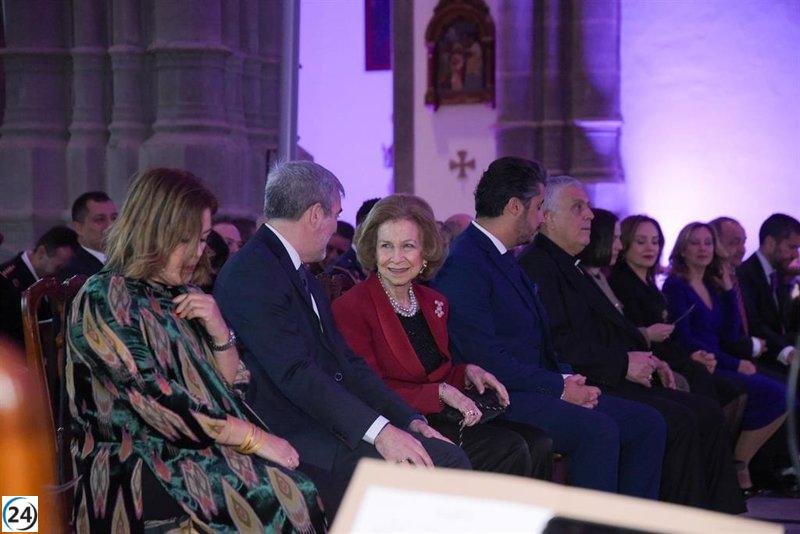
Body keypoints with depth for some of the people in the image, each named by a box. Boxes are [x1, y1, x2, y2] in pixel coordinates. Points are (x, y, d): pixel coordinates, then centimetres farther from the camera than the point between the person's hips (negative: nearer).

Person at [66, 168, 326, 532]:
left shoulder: (182, 296, 15)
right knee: (276, 498, -27)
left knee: (296, 492, -19)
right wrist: (254, 438, -17)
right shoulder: (103, 300, -8)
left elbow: (228, 387, 17)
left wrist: (219, 331, -3)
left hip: (205, 448, 7)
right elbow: (151, 395, -17)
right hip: (136, 468, -7)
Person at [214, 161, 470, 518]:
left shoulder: (303, 276, 21)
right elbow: (296, 373, -20)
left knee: (448, 457, -8)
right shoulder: (250, 274, -11)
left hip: (332, 427, 9)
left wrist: (409, 420, 5)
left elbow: (347, 363, 18)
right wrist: (379, 431, -24)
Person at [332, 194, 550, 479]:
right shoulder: (349, 308, -8)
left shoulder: (433, 303, 15)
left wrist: (467, 373, 2)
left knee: (537, 443, -14)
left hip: (439, 419, 7)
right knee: (510, 450, -23)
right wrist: (440, 392, -18)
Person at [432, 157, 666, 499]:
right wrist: (559, 386, -15)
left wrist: (568, 378, 2)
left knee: (647, 423, -1)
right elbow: (486, 359, -20)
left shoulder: (506, 261, 20)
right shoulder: (463, 265, -13)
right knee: (598, 428, -30)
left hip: (536, 387, 10)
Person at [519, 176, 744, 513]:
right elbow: (558, 343, -20)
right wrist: (622, 363, -17)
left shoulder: (570, 267, 25)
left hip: (611, 380, 11)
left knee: (707, 414, 0)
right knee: (677, 421, -23)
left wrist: (646, 361, 9)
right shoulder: (536, 266, -9)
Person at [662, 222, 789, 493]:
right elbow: (684, 341, -12)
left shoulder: (714, 286, 19)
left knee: (786, 396, -13)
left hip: (717, 367, 7)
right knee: (776, 394, -22)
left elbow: (730, 334, 11)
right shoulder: (675, 286, -3)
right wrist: (735, 364, -13)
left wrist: (728, 290, 7)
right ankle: (738, 468, -9)